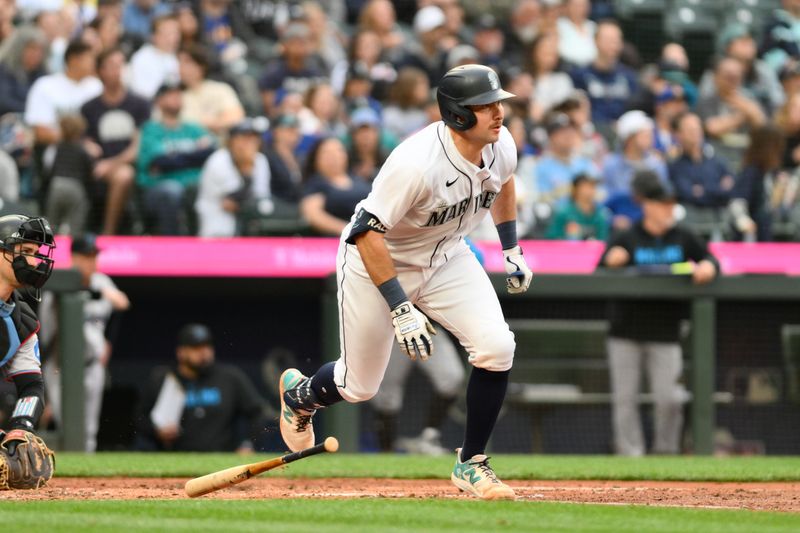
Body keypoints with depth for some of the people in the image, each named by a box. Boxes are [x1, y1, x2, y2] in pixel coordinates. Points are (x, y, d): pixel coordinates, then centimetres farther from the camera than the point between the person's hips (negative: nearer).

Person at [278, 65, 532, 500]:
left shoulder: (501, 145, -15)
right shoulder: (417, 163, -37)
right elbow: (367, 232, -33)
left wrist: (512, 249, 13)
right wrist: (400, 308, -35)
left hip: (445, 259, 5)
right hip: (375, 261, -5)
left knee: (496, 347, -18)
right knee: (359, 386, 8)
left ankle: (470, 463, -1)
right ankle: (298, 395, 46)